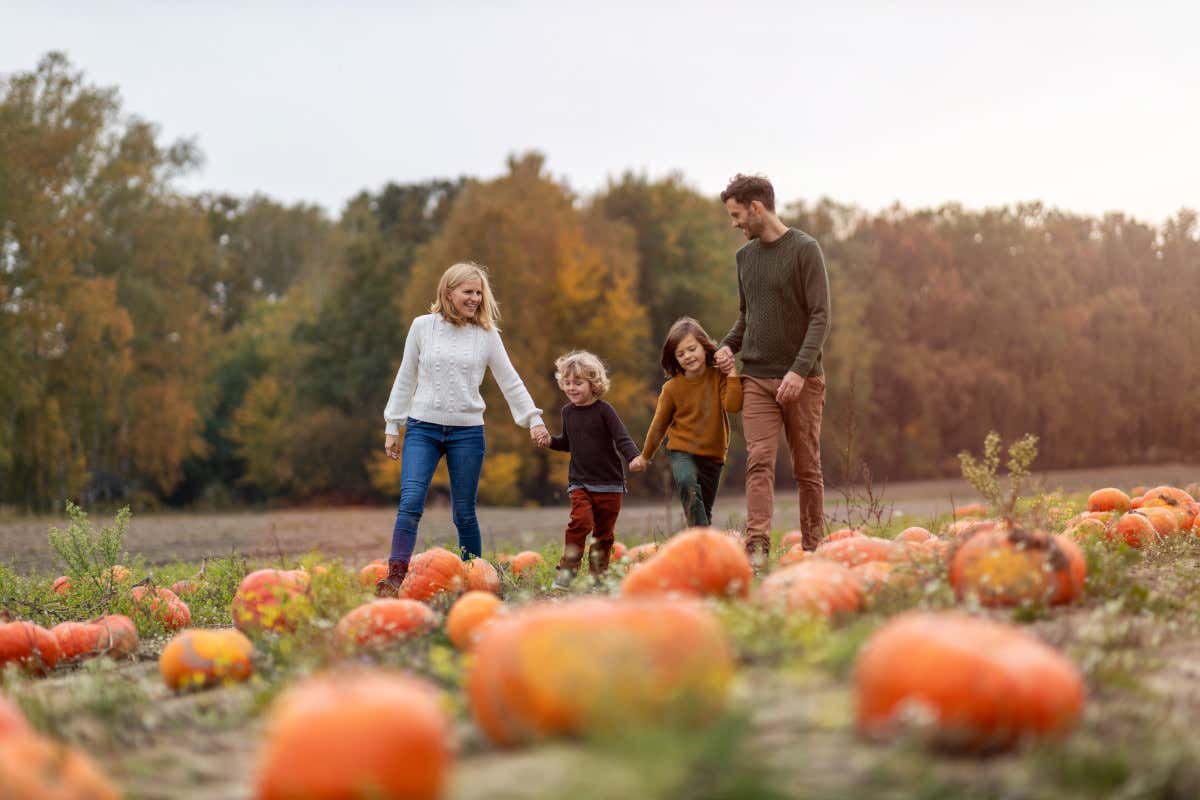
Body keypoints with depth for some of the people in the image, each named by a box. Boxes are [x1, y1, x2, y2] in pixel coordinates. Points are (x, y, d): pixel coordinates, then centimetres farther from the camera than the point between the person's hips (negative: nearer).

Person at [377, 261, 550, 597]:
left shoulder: (487, 335, 4)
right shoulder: (423, 327, 4)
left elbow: (510, 382, 9)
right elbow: (406, 379, 10)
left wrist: (533, 419, 1)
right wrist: (392, 425, 9)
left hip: (467, 432, 1)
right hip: (423, 428, 0)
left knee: (465, 514, 5)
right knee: (410, 502, -16)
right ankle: (395, 578, -20)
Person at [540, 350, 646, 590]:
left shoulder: (603, 410, -7)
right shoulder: (568, 412, 7)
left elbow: (622, 438, -14)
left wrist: (634, 457, -32)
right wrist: (551, 441, 3)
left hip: (609, 484, -2)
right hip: (579, 482, 2)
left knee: (603, 532, 6)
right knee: (580, 521, -20)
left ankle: (598, 574, 18)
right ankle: (567, 570, -17)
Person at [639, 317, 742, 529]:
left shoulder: (719, 376, -4)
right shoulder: (672, 388, -5)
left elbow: (733, 406, -19)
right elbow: (660, 424, 6)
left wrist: (732, 374, -20)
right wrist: (646, 455, 15)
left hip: (713, 454, 2)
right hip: (682, 450, -2)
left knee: (705, 509, 6)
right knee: (687, 483, -31)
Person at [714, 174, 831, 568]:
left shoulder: (805, 250, -5)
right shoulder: (745, 255, 13)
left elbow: (820, 316, -10)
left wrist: (800, 370, -20)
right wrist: (728, 345, 4)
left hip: (801, 379, -4)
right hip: (756, 377, 4)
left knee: (807, 468, 3)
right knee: (759, 460, -11)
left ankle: (812, 549, 10)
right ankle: (757, 546, -19)